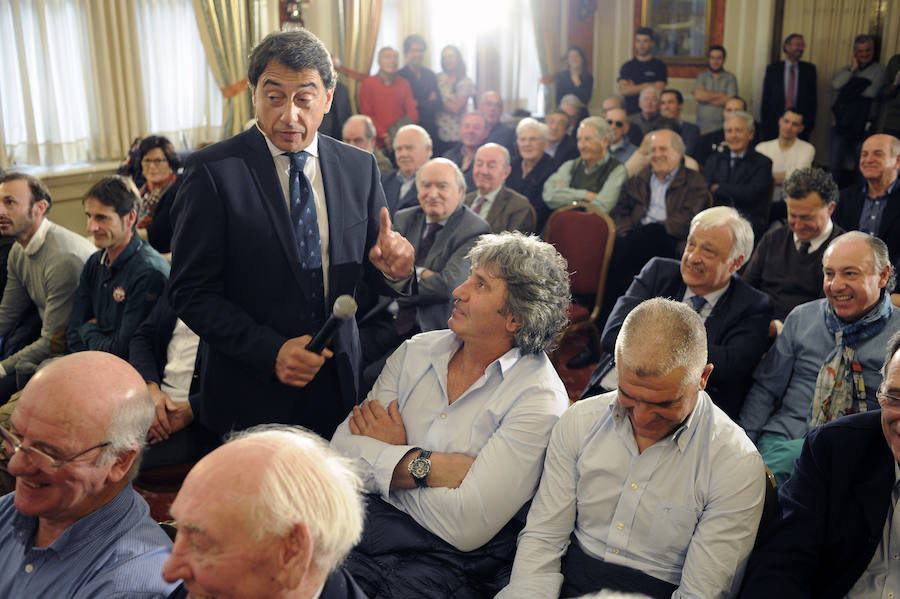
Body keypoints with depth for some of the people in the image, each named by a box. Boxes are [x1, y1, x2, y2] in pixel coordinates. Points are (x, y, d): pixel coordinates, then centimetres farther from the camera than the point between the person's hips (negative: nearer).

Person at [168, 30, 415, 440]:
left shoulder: (359, 167, 1)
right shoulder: (213, 171, -11)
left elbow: (368, 272, 6)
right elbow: (190, 293, -11)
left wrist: (393, 270, -18)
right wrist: (270, 350, -22)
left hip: (338, 385, 4)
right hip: (249, 394, -3)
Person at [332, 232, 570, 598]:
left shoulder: (540, 400, -11)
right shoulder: (415, 352, 7)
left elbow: (468, 526, -18)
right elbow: (341, 451, -1)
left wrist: (386, 458, -5)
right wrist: (425, 466, -14)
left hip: (447, 561, -4)